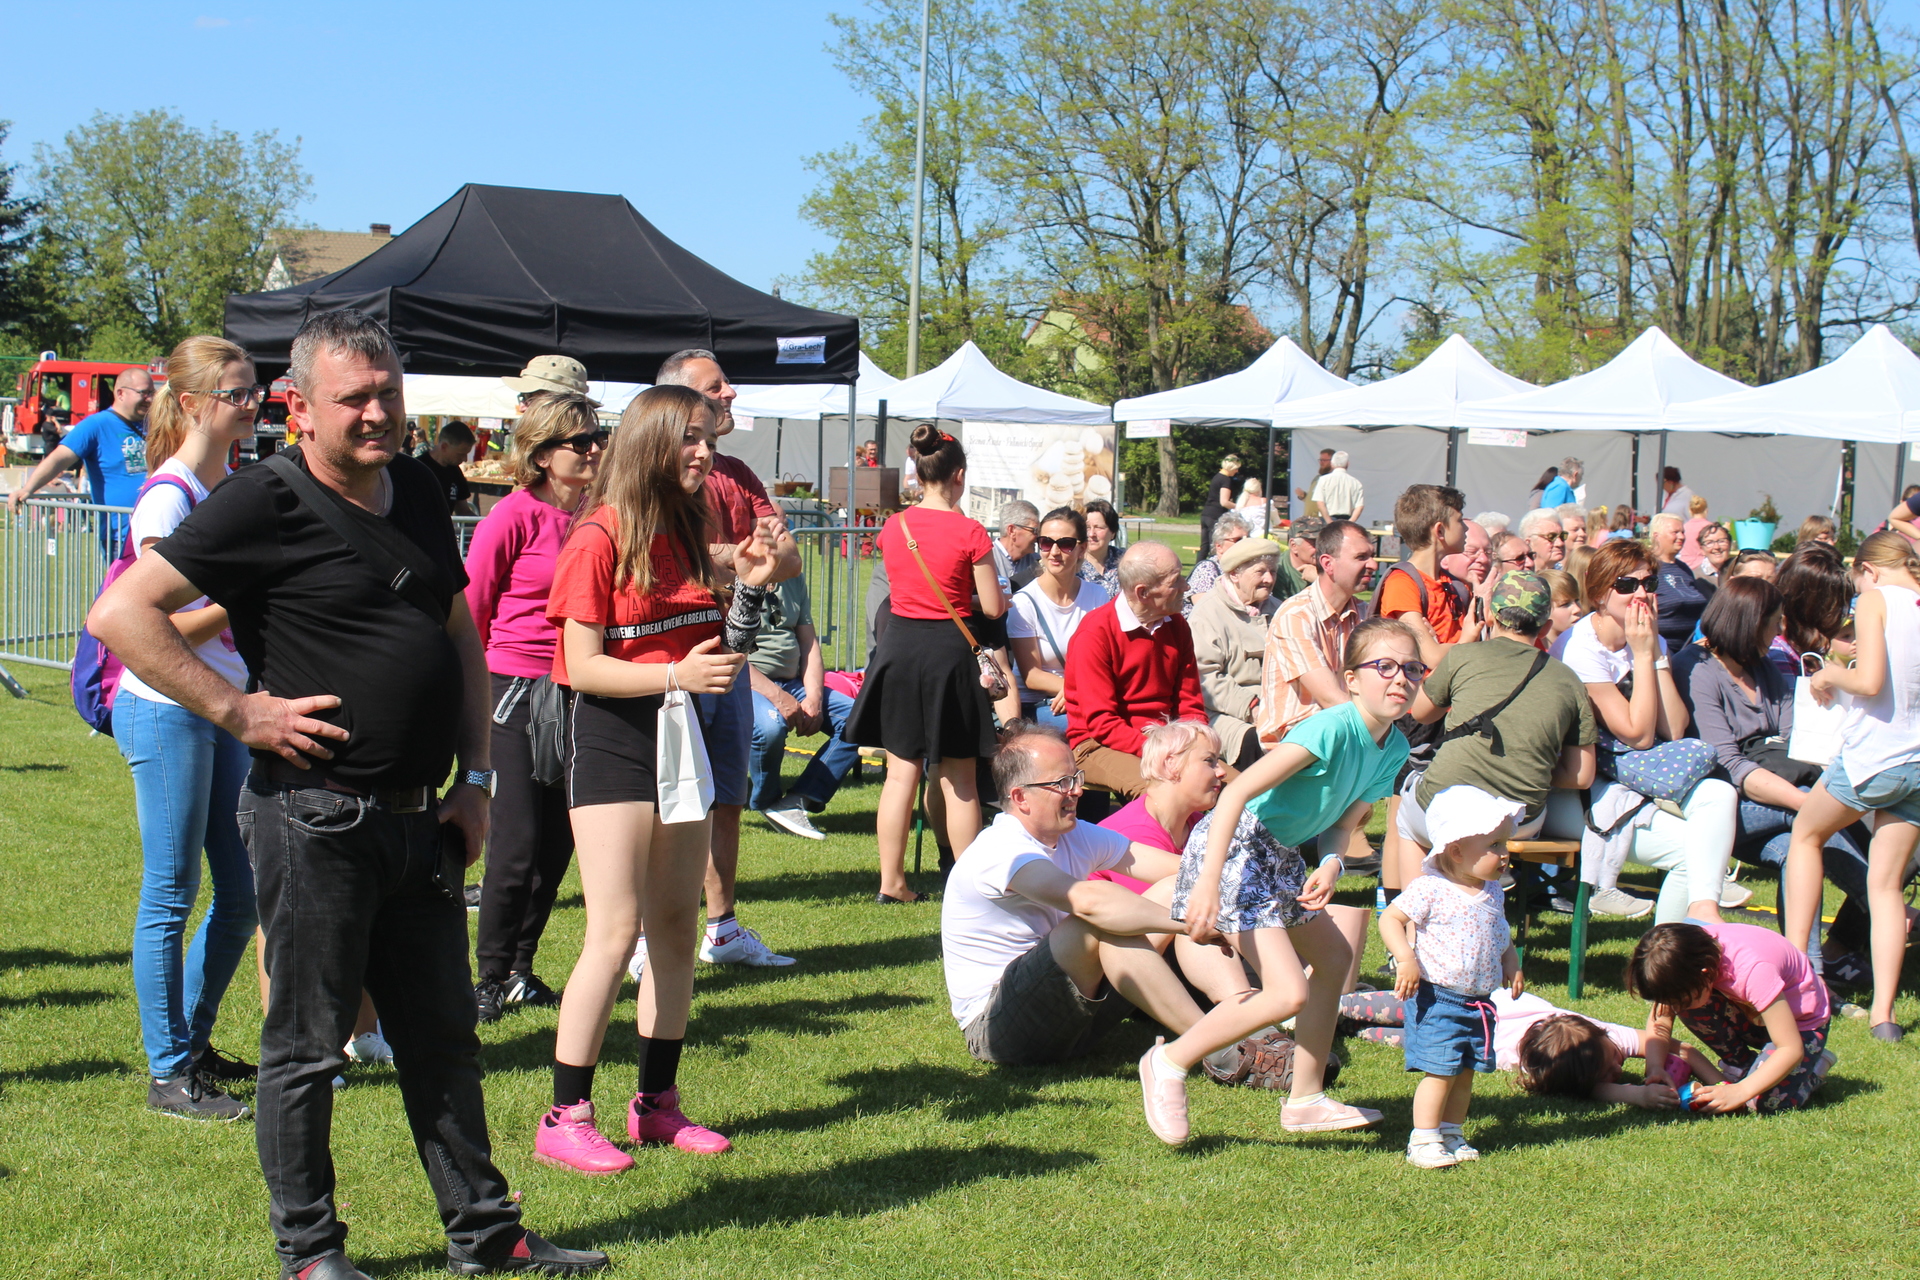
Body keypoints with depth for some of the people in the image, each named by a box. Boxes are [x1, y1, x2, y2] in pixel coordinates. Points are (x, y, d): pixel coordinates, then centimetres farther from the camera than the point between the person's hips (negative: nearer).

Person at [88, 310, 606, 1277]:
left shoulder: (415, 490, 10)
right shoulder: (263, 502, -12)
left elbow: (461, 636, 20)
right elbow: (120, 614, -17)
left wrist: (473, 780, 12)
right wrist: (240, 710, -17)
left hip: (418, 820, 7)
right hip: (315, 822, -7)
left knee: (442, 1034, 14)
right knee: (307, 1043, 4)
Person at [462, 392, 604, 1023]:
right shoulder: (515, 515, -11)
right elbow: (470, 609, -4)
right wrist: (477, 687, 1)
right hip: (516, 687, -5)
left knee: (558, 840, 9)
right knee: (518, 841, -3)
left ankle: (521, 971, 22)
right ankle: (491, 975, 12)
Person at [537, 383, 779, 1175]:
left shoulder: (686, 532, 11)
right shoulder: (600, 537, -12)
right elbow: (583, 667, -15)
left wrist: (745, 586, 1)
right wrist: (676, 674, -26)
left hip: (679, 733, 8)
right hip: (611, 736, -8)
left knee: (677, 929, 9)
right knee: (616, 932, -10)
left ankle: (657, 1103, 20)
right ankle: (565, 1118, -4)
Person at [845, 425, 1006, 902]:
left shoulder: (893, 527, 1)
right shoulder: (969, 532, -11)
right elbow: (992, 608, -7)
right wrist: (1002, 597, 15)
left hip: (898, 646, 4)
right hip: (948, 651, -4)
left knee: (901, 771, 11)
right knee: (959, 780, 6)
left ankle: (891, 881, 13)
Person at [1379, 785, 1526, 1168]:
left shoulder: (1492, 891, 8)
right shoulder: (1429, 889, -16)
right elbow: (1390, 919, -17)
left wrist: (1511, 963, 12)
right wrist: (1406, 960, -27)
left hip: (1479, 1000, 7)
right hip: (1437, 999, -7)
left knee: (1465, 1072, 13)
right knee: (1440, 1071, -7)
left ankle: (1451, 1135, 26)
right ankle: (1423, 1141, 2)